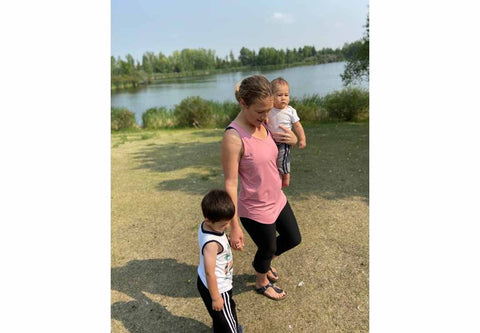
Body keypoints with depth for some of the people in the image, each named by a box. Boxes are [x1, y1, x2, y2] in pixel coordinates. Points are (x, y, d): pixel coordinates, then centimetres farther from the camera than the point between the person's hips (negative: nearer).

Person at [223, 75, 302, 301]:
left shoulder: (263, 124, -4)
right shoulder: (233, 137, -27)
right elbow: (230, 183, -24)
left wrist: (291, 140, -11)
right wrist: (234, 226, -21)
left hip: (277, 200, 7)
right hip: (255, 210, -7)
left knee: (293, 239, 24)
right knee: (268, 249, 18)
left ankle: (263, 263, 54)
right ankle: (261, 282, 53)